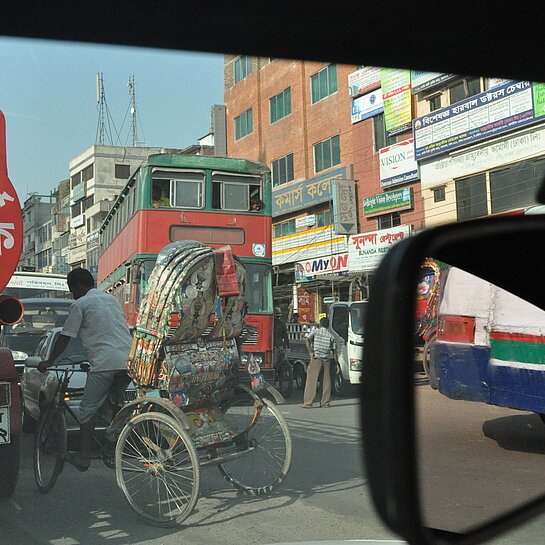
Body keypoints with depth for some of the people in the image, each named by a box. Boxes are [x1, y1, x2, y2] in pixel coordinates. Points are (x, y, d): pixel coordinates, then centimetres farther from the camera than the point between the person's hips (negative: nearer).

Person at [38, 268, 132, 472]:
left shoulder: (80, 304, 4)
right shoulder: (111, 299, 25)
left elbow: (64, 338, 6)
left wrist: (49, 361, 19)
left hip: (105, 363, -7)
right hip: (128, 360, 7)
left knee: (88, 410, 4)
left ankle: (83, 457, 3)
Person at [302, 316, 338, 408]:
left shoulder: (315, 331, 6)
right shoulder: (330, 336, 12)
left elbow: (307, 340, -13)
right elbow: (334, 351, 9)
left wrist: (310, 352, -13)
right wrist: (337, 364, 13)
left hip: (316, 358, -2)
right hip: (326, 360, 2)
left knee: (311, 380, -3)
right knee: (326, 381, 11)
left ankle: (308, 403, -7)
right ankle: (325, 402, 12)